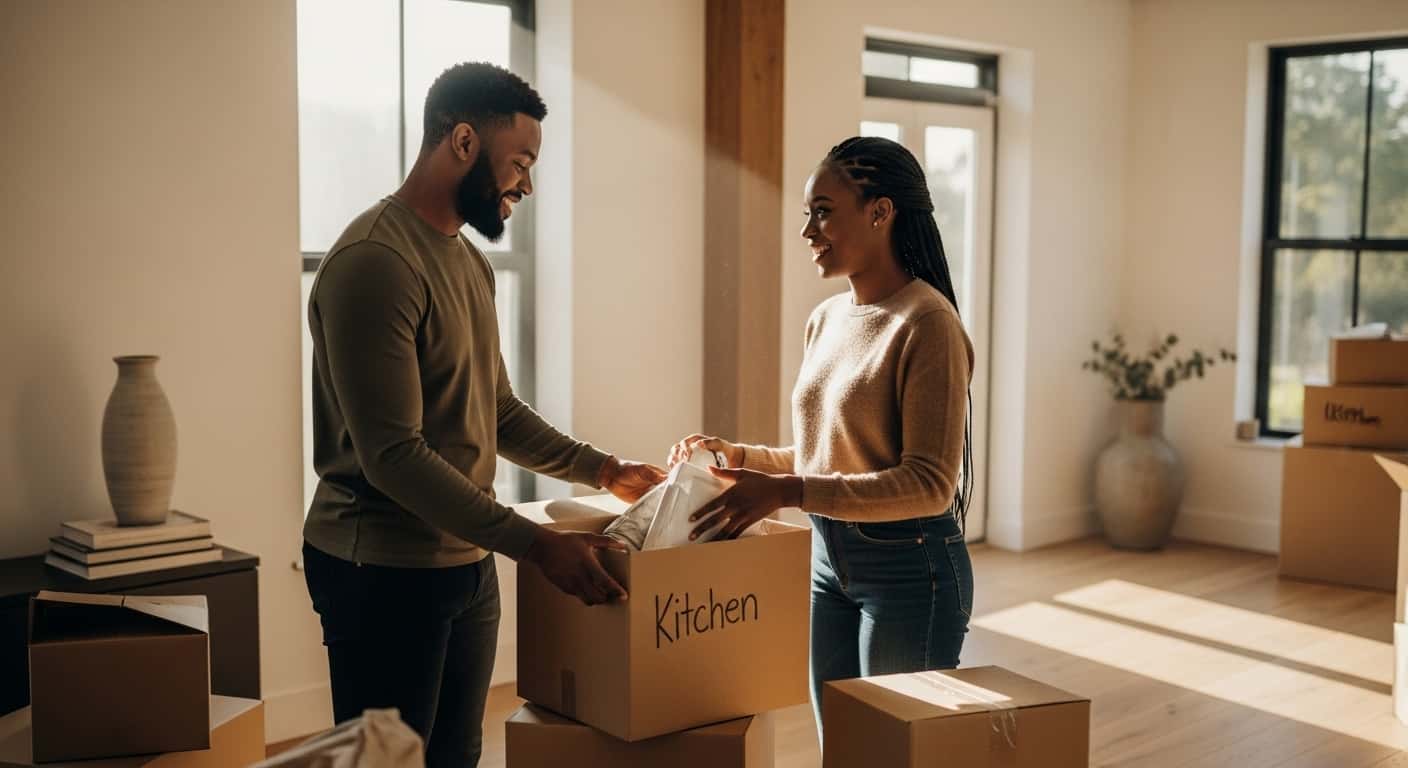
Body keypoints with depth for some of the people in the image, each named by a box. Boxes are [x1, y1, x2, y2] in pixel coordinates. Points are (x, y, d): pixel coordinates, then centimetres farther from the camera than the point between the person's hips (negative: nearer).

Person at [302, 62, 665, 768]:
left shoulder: (471, 262, 12)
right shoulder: (374, 261, -19)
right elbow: (393, 456, -25)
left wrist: (601, 469, 10)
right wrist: (536, 545, -26)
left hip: (466, 564, 9)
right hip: (385, 573, -9)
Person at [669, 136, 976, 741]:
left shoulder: (926, 322, -17)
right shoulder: (826, 319, 7)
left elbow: (930, 484, -22)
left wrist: (787, 492, -28)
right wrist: (740, 456, 1)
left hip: (909, 569, -7)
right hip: (829, 559, 7)